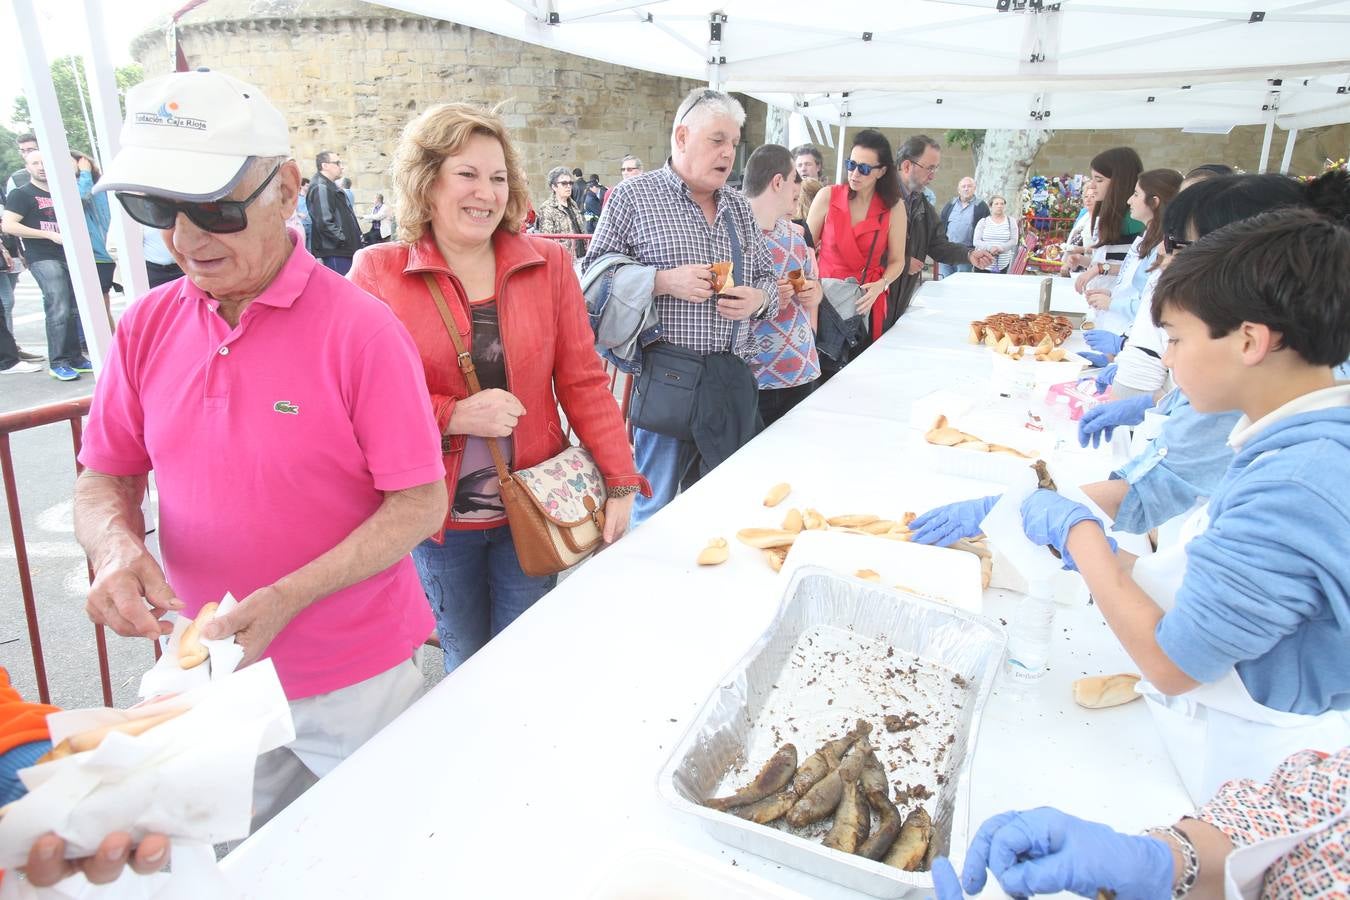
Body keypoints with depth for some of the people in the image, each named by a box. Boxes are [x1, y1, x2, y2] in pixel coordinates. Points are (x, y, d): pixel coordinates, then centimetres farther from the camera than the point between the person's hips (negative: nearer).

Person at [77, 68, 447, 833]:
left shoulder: (360, 328, -19)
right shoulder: (147, 326, -2)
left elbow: (421, 504, -17)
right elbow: (107, 477, 7)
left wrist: (287, 598, -24)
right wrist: (116, 545, -15)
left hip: (358, 679, -4)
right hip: (212, 674, 5)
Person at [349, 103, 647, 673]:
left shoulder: (549, 264, -2)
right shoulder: (378, 273, -6)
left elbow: (583, 381, -1)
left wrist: (621, 483, -6)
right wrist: (454, 415, -20)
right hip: (437, 514, 0)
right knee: (464, 664, 19)